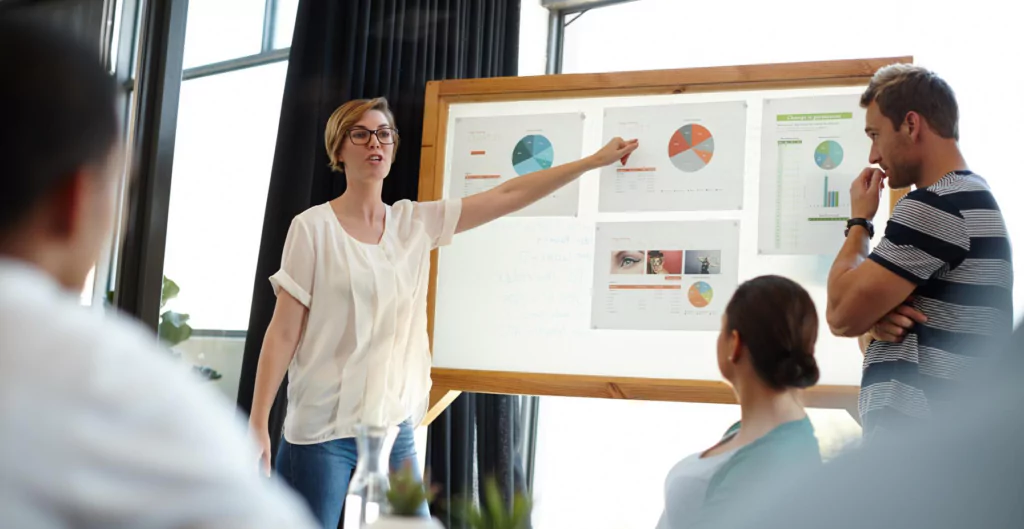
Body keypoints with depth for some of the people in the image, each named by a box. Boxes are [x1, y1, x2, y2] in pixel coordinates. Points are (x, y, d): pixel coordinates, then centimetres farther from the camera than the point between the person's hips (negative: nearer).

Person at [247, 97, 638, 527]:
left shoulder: (416, 223, 6)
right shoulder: (313, 227, -5)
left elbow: (507, 195, 7)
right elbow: (283, 333, -6)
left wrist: (594, 161, 7)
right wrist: (257, 423, -11)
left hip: (393, 426, 4)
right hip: (322, 430, -4)